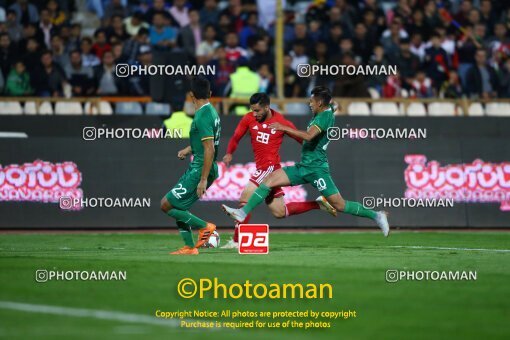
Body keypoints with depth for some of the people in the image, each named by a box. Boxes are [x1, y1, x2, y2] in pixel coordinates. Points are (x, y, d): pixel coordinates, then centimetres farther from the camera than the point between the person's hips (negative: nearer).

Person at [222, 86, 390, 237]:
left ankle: (376, 216, 5)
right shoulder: (319, 116, 14)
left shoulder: (326, 116, -15)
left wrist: (284, 128, -26)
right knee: (269, 179, -3)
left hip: (316, 168, -9)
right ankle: (243, 213, -6)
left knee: (339, 204, -8)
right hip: (303, 167, 9)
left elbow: (309, 136, -28)